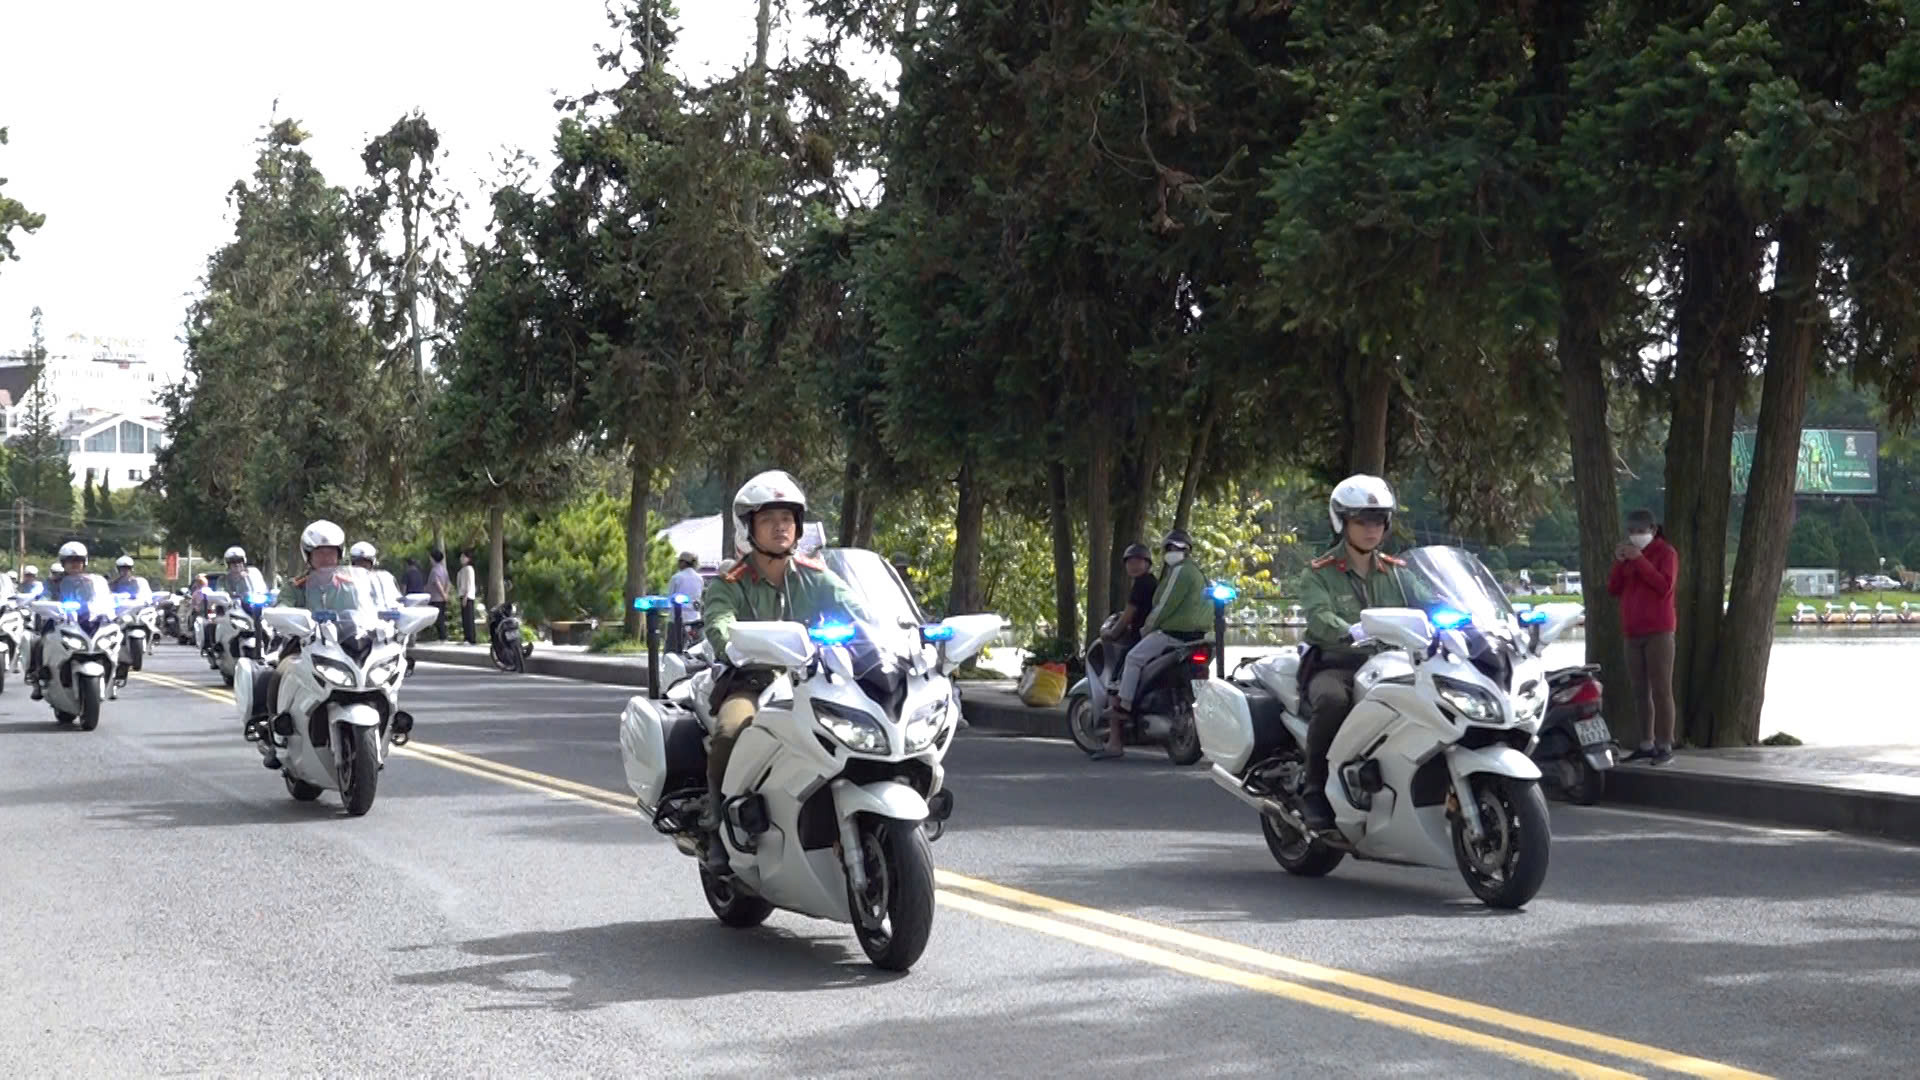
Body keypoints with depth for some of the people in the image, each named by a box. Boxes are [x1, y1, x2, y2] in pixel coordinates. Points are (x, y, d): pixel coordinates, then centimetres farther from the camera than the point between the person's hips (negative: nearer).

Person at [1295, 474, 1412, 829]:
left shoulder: (1397, 572, 20)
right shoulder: (1319, 574, 4)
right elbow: (1319, 618, -16)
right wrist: (1354, 633, -37)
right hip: (1335, 664, -4)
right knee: (1331, 700, -38)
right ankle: (1316, 791, -23)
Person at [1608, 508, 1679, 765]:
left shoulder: (1666, 552, 0)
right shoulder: (1629, 554, 18)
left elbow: (1665, 586, -15)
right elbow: (1613, 589, 11)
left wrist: (1640, 560, -18)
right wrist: (1619, 562, -3)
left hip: (1659, 632, -7)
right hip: (1633, 634, 7)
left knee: (1661, 690, -9)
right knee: (1640, 692, 5)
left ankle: (1665, 746, -10)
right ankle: (1646, 745, 8)